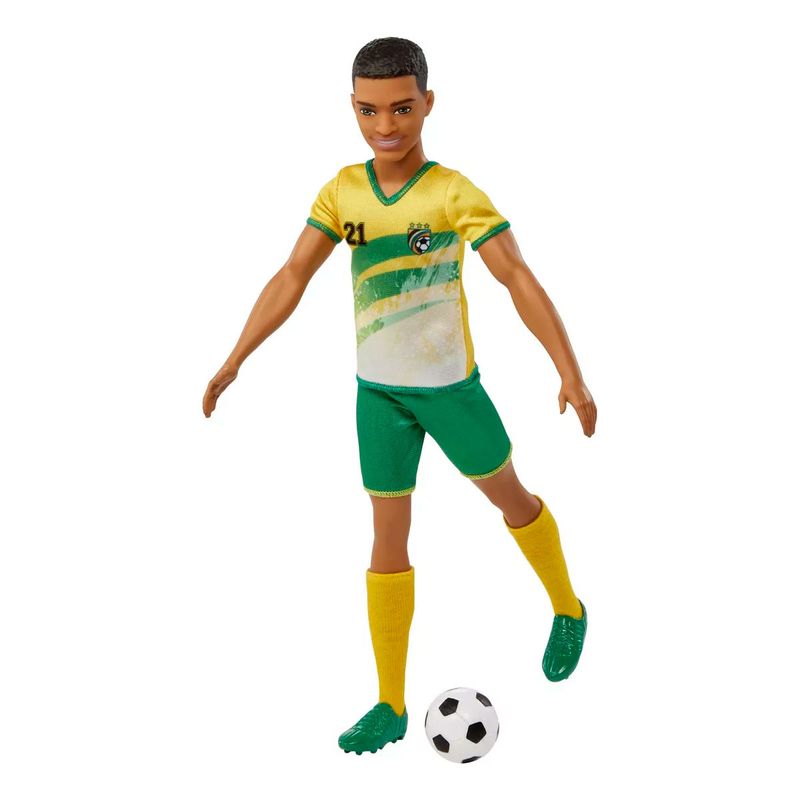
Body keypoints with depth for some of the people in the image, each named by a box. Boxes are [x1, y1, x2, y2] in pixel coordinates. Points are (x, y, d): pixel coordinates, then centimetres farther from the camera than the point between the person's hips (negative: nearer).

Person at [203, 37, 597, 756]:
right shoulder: (342, 191, -6)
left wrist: (571, 374, -30)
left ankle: (568, 610, 44)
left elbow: (520, 279, -22)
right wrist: (233, 364, -11)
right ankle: (391, 706, 15)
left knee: (508, 496, 16)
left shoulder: (454, 193, -17)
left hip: (451, 384, -3)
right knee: (389, 535, 6)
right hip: (378, 391, 3)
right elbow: (292, 280, -5)